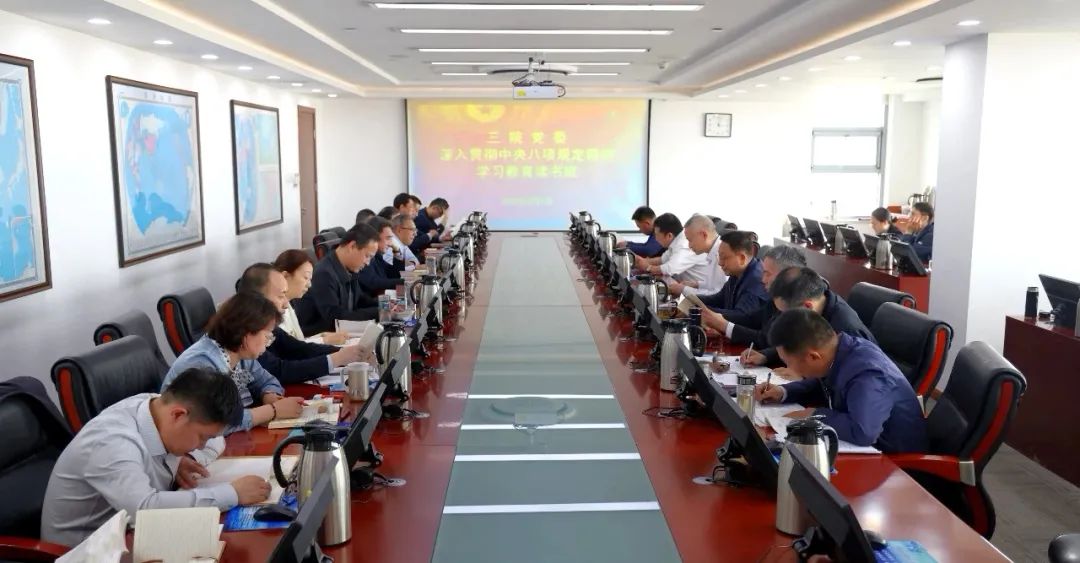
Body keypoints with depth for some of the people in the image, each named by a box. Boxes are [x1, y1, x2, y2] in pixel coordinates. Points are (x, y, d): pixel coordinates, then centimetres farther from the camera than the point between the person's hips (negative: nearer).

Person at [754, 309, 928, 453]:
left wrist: (815, 415, -28)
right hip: (865, 449, 8)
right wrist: (784, 392, 0)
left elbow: (862, 432, -45)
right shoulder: (836, 350, -5)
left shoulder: (866, 376, -31)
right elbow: (821, 386, 17)